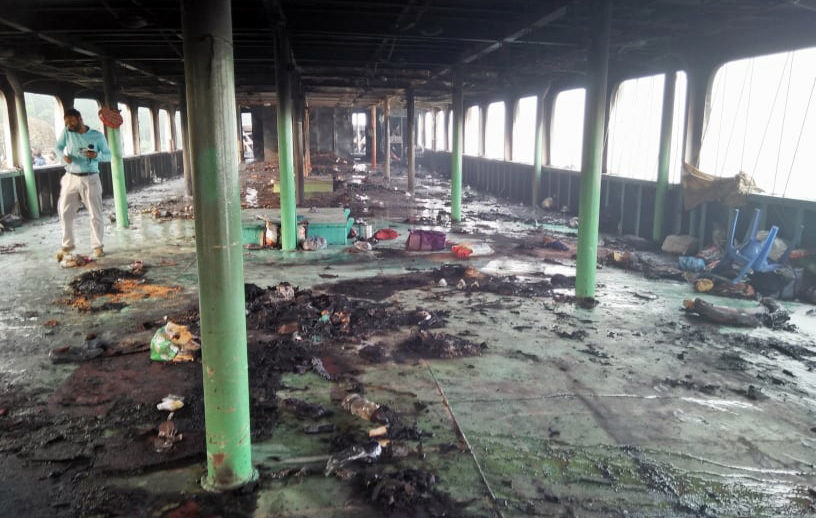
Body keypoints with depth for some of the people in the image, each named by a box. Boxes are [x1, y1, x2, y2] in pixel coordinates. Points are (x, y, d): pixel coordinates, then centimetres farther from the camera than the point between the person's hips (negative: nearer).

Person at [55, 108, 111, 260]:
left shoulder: (97, 136, -5)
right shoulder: (66, 132, 1)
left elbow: (109, 156, 0)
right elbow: (58, 147, 12)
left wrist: (97, 155, -21)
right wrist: (64, 155, -10)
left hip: (90, 179, -3)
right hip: (71, 179, 3)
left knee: (95, 215, 1)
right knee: (65, 213, 6)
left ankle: (97, 246, 14)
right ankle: (67, 244, 22)